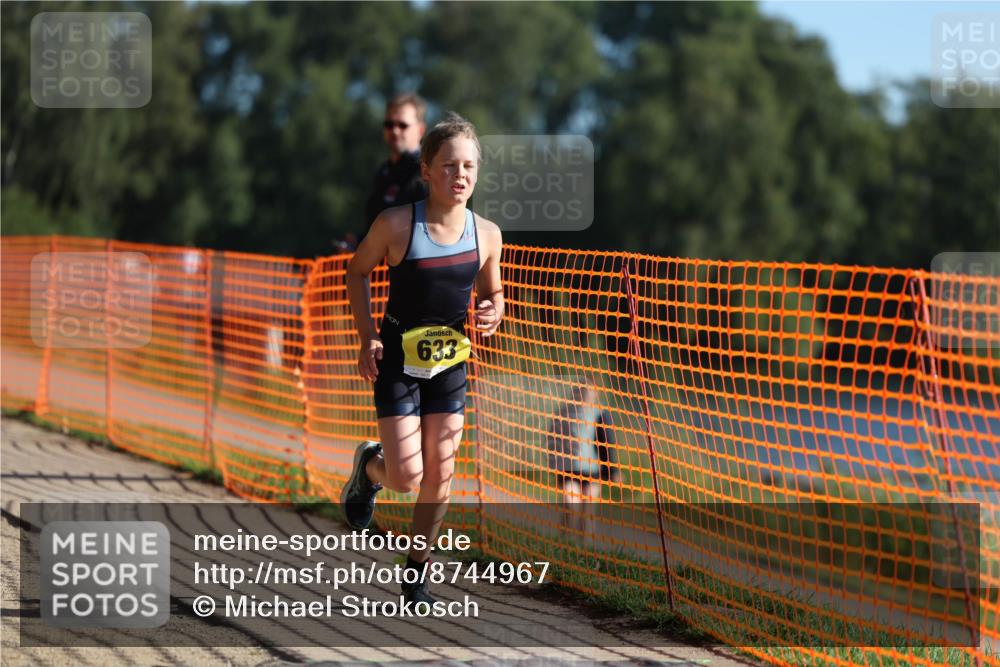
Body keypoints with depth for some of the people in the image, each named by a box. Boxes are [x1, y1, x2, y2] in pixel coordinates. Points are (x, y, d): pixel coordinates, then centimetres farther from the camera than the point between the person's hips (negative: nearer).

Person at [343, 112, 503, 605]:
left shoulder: (486, 234, -6)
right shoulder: (396, 225, -16)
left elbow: (491, 292, 11)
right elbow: (357, 271, 0)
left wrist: (492, 314, -12)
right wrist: (368, 336, -8)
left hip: (450, 361, 3)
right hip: (397, 358, -3)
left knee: (439, 477, 6)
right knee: (406, 478, -8)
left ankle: (418, 570, 23)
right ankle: (369, 466, 28)